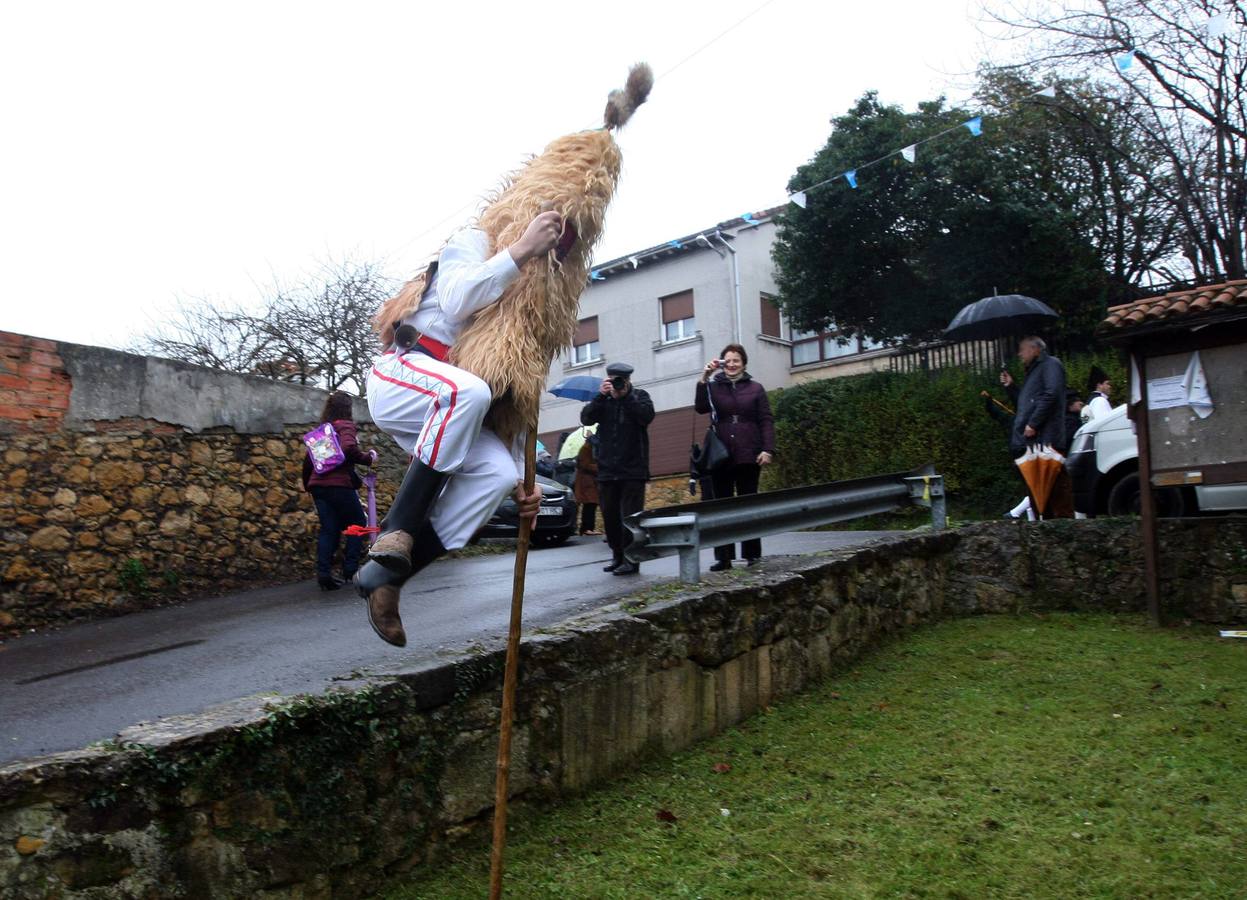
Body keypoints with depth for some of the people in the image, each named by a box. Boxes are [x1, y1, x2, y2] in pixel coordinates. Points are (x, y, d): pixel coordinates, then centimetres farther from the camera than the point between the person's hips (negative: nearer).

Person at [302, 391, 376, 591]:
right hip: (339, 483, -7)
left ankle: (323, 572, -3)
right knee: (357, 523, 8)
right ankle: (350, 570, 4)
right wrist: (368, 457, -7)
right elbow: (348, 448, -22)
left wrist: (308, 485, 29)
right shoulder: (345, 425, -2)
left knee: (328, 529, 7)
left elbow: (307, 460, 19)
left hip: (318, 484, 7)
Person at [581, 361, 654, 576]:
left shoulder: (639, 396, 5)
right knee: (610, 516, 9)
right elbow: (586, 418, -5)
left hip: (633, 470, -4)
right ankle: (617, 555, 20)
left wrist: (626, 395, -14)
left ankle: (631, 558, -1)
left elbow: (647, 416, -14)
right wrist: (601, 396, -15)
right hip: (607, 470, 4)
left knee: (630, 516, -6)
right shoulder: (603, 401, 11)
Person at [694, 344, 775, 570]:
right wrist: (704, 378, -16)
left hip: (748, 456, -1)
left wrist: (768, 450, -8)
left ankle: (752, 554, 11)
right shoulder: (714, 387, 8)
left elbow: (766, 421, 3)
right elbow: (700, 407, -9)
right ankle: (723, 557, 5)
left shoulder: (755, 388, 7)